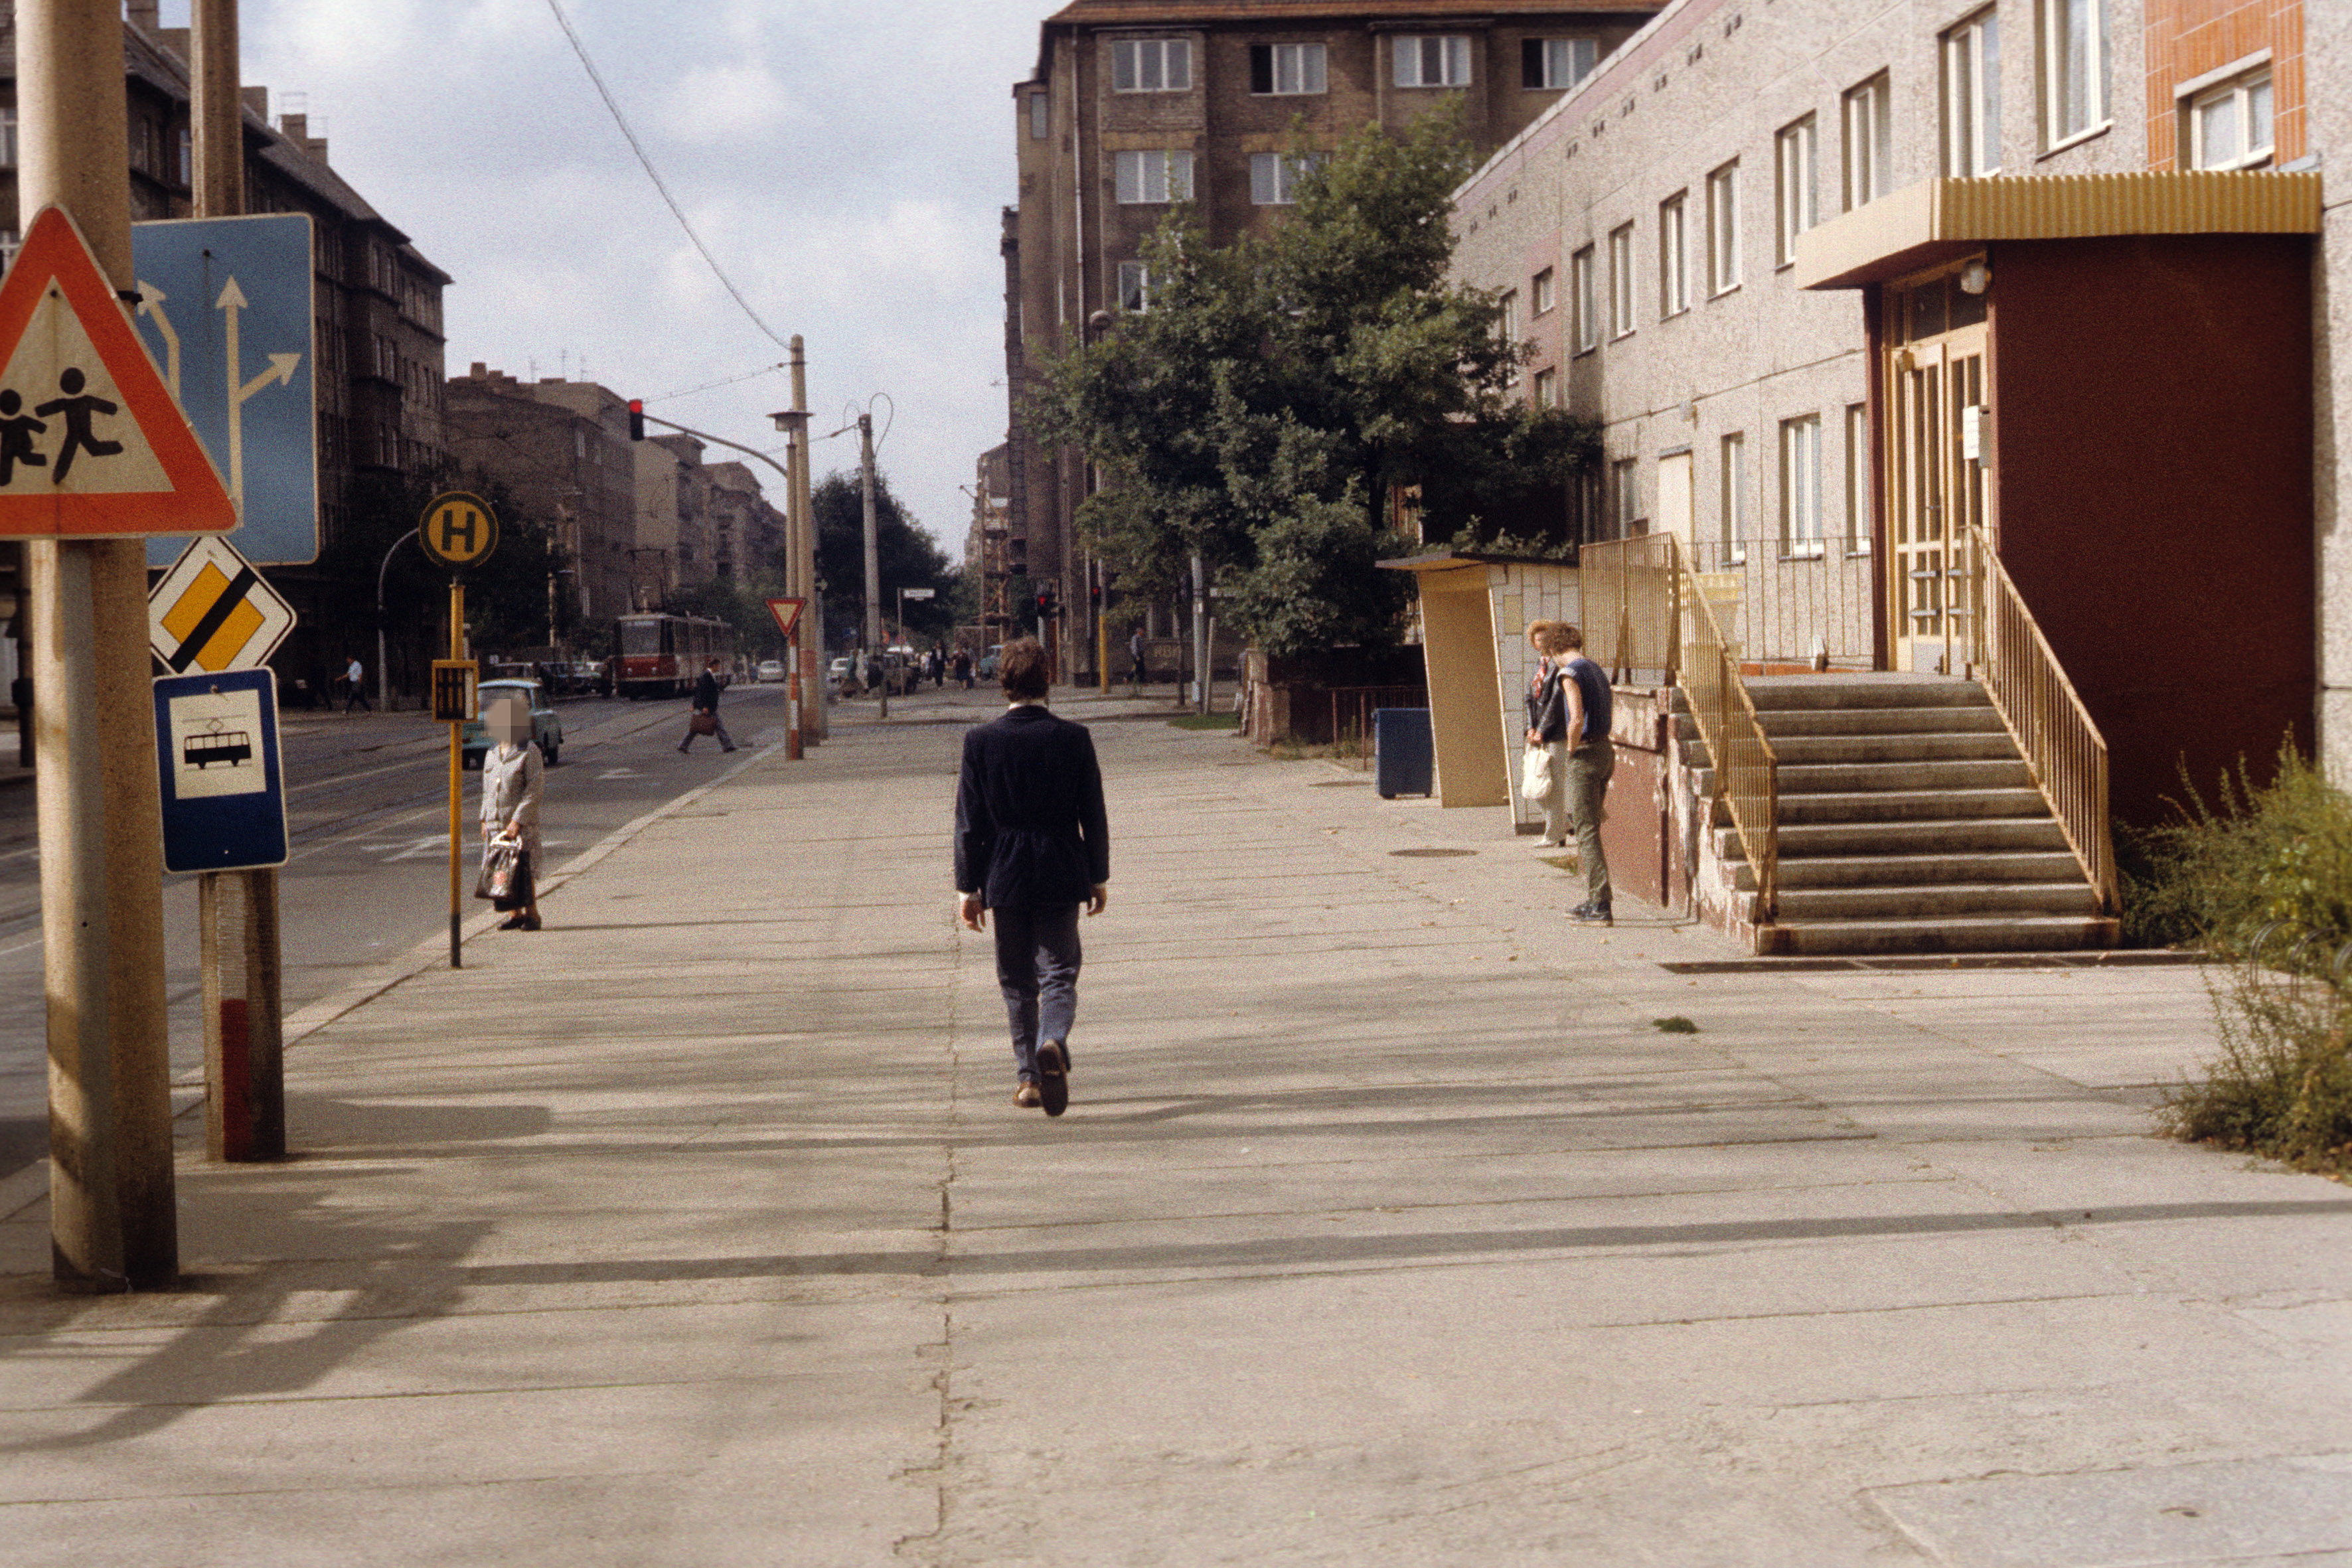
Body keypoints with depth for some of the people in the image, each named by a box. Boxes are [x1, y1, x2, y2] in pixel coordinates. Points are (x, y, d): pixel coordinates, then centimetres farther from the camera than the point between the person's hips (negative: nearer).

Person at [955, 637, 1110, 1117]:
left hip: (1005, 878, 1)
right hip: (1060, 877, 0)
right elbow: (1093, 816, 0)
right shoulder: (1073, 738, -5)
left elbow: (969, 822, -3)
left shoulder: (980, 741, -5)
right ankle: (1053, 1043, -26)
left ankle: (1028, 1075, 16)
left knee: (1017, 982, 13)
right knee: (1059, 974, 2)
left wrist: (967, 887, 3)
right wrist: (1099, 877, 10)